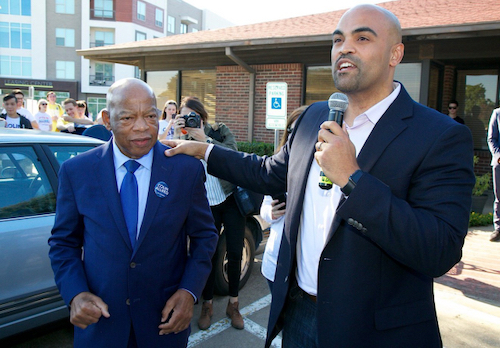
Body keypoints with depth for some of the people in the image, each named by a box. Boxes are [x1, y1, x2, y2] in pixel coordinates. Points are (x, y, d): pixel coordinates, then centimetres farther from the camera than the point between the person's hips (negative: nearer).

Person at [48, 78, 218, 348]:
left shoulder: (187, 169, -8)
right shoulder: (76, 171, -6)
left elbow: (204, 235, 0)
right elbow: (63, 242, 2)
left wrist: (189, 291, -12)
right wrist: (75, 294, -13)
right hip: (99, 319, 0)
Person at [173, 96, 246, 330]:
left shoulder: (219, 131, -2)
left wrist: (204, 139, -25)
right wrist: (177, 136, -23)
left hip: (231, 201, 0)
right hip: (206, 207, 1)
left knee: (234, 254, 3)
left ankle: (233, 304, 23)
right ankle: (207, 305, 26)